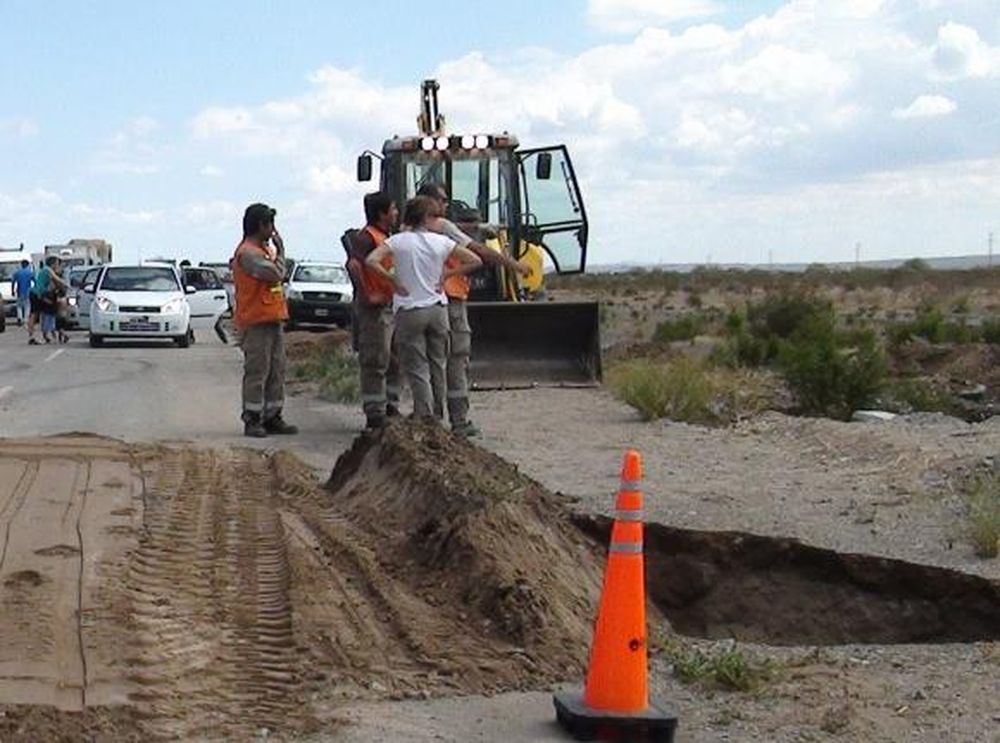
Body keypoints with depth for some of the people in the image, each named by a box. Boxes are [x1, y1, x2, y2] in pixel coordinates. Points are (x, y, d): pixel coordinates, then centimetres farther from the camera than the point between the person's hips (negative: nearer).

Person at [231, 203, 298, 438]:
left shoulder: (264, 249, 18)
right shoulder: (247, 252, -13)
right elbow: (275, 273, -20)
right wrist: (280, 249, -8)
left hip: (273, 319, 10)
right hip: (256, 322, -10)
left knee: (276, 371, 10)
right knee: (257, 372, -7)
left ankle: (272, 417, 15)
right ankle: (252, 420, -3)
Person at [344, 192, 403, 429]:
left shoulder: (387, 236, 18)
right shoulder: (366, 237, -13)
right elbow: (353, 265, -30)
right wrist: (367, 296, -26)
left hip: (392, 307, 10)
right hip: (375, 309, -10)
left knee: (394, 361, 14)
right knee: (376, 362, -7)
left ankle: (390, 408, 22)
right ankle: (375, 414, -4)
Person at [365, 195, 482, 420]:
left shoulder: (398, 241, -5)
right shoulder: (441, 242, 0)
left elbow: (371, 261, -19)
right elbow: (475, 261, 5)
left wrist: (392, 280, -7)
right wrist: (447, 274, 6)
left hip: (409, 311, -2)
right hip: (438, 309, 2)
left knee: (416, 367, 0)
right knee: (437, 365, 15)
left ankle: (424, 415, -10)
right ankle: (437, 416, 21)